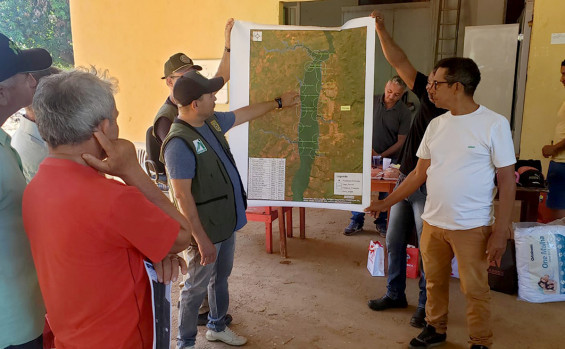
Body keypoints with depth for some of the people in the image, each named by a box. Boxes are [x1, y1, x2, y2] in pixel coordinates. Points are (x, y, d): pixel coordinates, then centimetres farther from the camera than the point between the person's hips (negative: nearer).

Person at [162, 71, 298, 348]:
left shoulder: (211, 121, 1)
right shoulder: (179, 144, -26)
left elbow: (244, 113, 19)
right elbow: (182, 197, -25)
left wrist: (278, 102, 28)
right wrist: (202, 239, -23)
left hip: (227, 221, 9)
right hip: (205, 229, -9)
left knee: (221, 277, 23)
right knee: (197, 286, 8)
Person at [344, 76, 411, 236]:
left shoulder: (404, 113, -8)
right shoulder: (373, 101, -3)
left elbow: (400, 141, -6)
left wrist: (381, 155, -14)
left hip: (389, 157, -1)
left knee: (385, 191, 8)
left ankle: (381, 223, 26)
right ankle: (357, 221, 19)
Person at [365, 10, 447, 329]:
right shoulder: (427, 98, 1)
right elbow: (400, 62, 0)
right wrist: (381, 30, -5)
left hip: (429, 189, -8)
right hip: (406, 182, 8)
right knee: (394, 240, 16)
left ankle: (426, 306, 22)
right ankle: (395, 294, 33)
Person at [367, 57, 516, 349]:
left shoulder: (494, 124, -10)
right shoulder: (436, 125, 5)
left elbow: (507, 181, -9)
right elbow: (419, 174, 10)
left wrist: (500, 231, -12)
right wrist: (385, 203, 8)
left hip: (472, 227, -5)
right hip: (432, 223, 5)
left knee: (475, 289, 8)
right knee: (434, 282, 18)